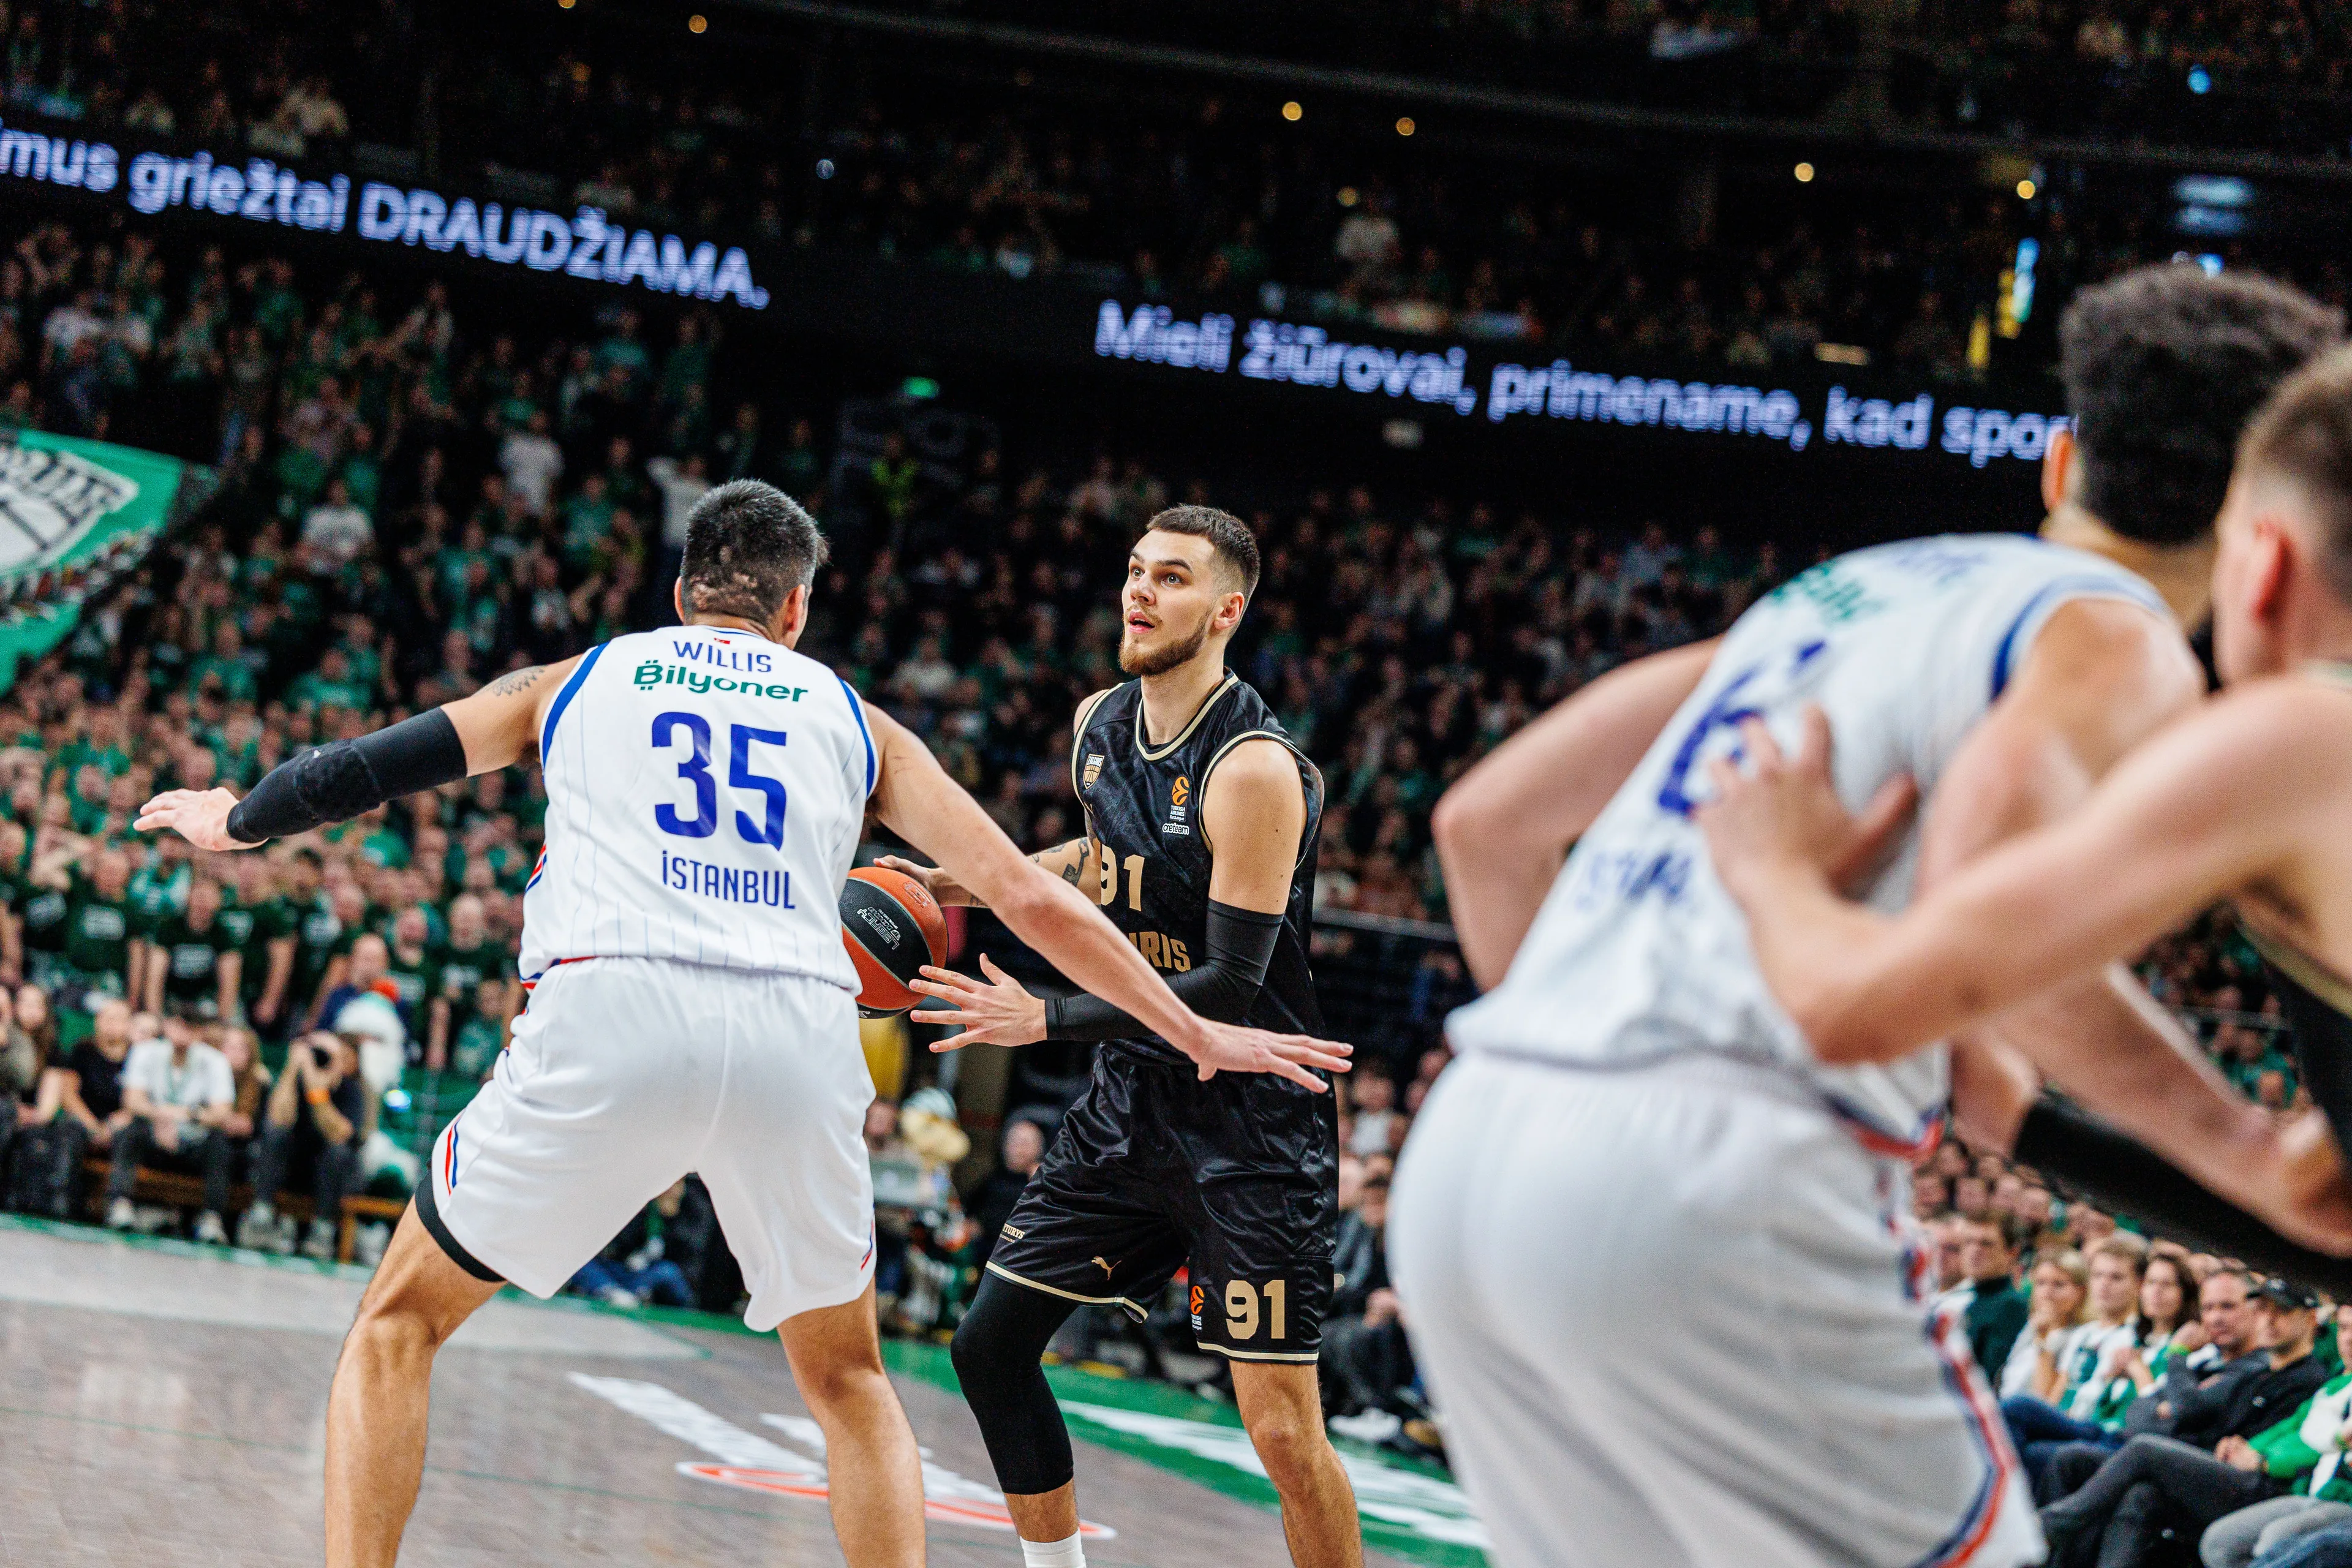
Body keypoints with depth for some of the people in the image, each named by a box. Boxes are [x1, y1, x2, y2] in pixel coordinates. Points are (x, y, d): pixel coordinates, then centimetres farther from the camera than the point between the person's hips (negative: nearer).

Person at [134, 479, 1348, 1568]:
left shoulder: (574, 681, 25)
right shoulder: (854, 721, 25)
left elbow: (368, 768, 33)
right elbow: (1030, 900, 20)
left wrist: (234, 821, 53)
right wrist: (1196, 1036, 28)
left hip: (610, 1018, -1)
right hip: (800, 1031, 1)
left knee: (400, 1321, 17)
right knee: (847, 1380, 24)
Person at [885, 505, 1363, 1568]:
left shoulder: (1256, 770, -21)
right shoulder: (1099, 724, 4)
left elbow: (1231, 988, -24)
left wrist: (1048, 1020, -28)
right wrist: (964, 887, 16)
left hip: (1247, 1118, -8)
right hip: (1129, 1095, 8)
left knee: (1283, 1430, -11)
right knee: (990, 1346, 8)